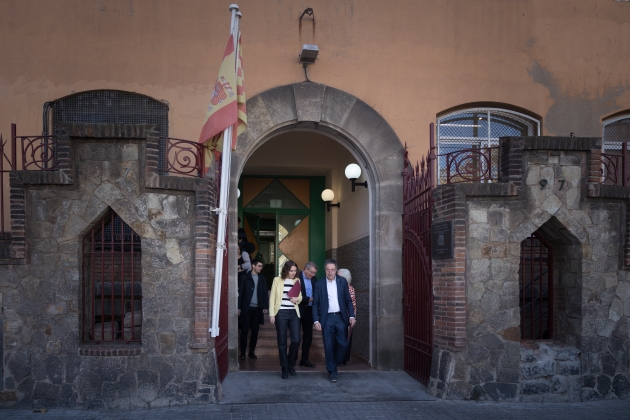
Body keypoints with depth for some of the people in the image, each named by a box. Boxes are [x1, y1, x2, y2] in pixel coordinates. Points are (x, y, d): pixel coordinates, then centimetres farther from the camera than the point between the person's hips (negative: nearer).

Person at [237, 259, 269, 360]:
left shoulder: (262, 279, 10)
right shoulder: (246, 277, -1)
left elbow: (265, 293, 9)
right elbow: (240, 292, -2)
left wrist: (265, 307, -1)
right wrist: (239, 307, -6)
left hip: (257, 308, 3)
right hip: (246, 308, -3)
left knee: (255, 331, 6)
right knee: (244, 330, -1)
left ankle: (252, 352, 14)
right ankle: (242, 353, 4)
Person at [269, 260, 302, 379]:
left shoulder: (297, 281, 11)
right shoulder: (277, 280, 3)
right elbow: (272, 298, 3)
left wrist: (297, 299, -5)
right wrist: (271, 314, -3)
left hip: (294, 313, 2)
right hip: (281, 313, -2)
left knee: (296, 340, -8)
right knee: (282, 342, 1)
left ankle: (291, 363, 15)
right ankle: (284, 368, 11)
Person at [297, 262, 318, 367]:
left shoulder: (314, 279, 8)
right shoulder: (297, 278, -12)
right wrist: (308, 299, -15)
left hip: (309, 310, 6)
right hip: (298, 310, -6)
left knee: (308, 335, 8)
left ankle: (304, 359, 17)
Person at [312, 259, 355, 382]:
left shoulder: (342, 281, 5)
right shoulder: (320, 284, 2)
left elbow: (348, 300, 7)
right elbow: (315, 304, 3)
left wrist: (351, 316, -2)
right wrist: (316, 321, -6)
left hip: (341, 317, 1)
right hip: (327, 319, -1)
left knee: (343, 344, -2)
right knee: (329, 346, 0)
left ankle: (334, 364, 23)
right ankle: (332, 372, 12)